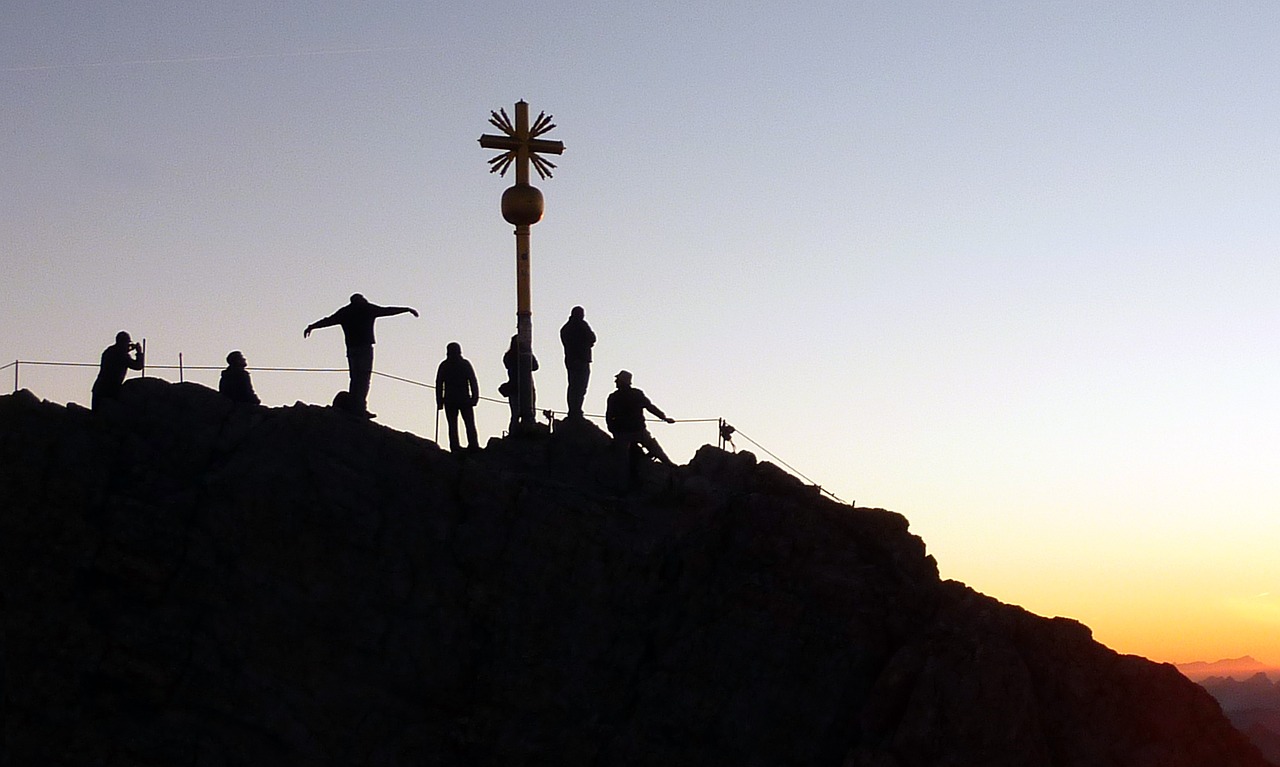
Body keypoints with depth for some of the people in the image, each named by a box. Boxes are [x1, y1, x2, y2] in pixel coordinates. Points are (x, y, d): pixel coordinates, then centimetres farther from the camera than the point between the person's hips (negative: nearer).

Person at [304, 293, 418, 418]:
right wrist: (407, 309, 20)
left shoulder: (344, 312, 17)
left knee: (355, 377, 9)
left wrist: (311, 327, 36)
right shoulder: (368, 308, 6)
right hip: (365, 347, -5)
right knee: (364, 377, -9)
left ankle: (352, 407, 1)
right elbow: (388, 310, 11)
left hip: (351, 349, 5)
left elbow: (328, 321, 24)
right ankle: (360, 408, -18)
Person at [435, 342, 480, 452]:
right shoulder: (465, 364, 3)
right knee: (470, 424, 3)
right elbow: (473, 382, -2)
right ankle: (473, 446, -10)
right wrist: (475, 397, 1)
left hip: (449, 401, 1)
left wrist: (439, 402, 6)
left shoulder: (444, 366, 6)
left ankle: (454, 449, -9)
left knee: (453, 426, 1)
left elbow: (439, 385, 4)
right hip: (465, 399, 0)